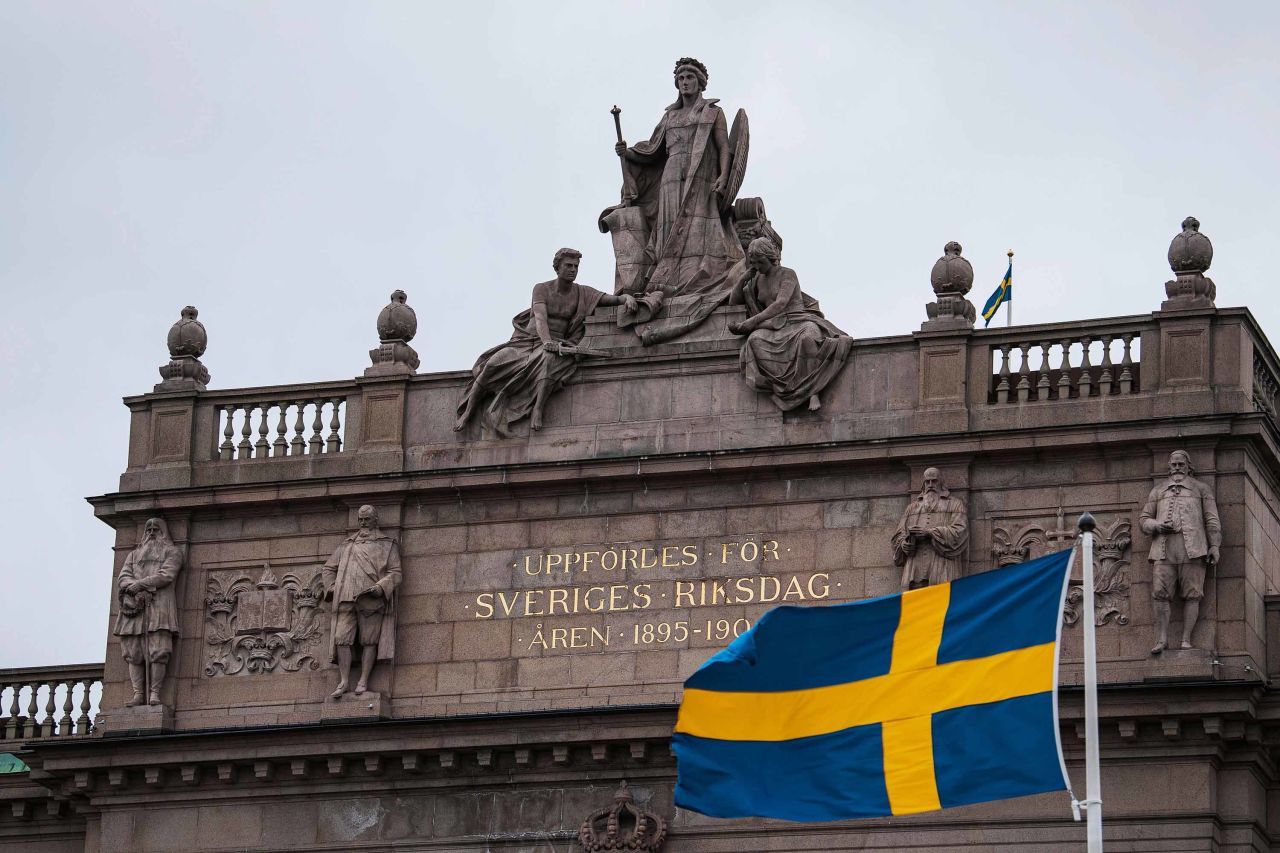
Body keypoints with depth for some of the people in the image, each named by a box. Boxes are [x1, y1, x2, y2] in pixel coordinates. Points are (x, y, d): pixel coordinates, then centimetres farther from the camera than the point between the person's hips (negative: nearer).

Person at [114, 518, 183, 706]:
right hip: (135, 606, 4)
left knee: (158, 651, -15)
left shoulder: (171, 552, 15)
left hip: (159, 604, -4)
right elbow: (123, 578, 12)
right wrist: (136, 590, -9)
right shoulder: (134, 554, 28)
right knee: (133, 652, -7)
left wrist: (140, 584, -8)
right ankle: (138, 694, -11)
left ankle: (154, 693, -19)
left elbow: (166, 575, -2)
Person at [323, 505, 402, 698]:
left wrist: (380, 588, -14)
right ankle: (343, 681, -7)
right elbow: (329, 568, 29)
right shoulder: (348, 544, 23)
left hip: (371, 600, -3)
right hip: (346, 598, 3)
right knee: (342, 639, -8)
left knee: (369, 640, -7)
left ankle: (363, 681, -6)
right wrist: (331, 587, 11)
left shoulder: (387, 544, 13)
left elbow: (395, 573, 4)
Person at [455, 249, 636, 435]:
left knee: (550, 358, -40)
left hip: (557, 344, 0)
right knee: (494, 362, -25)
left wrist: (627, 297, -25)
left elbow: (613, 299, 0)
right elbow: (540, 318, -16)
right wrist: (547, 341, -35)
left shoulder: (582, 293, 7)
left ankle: (537, 410, -43)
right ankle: (466, 413, -13)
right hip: (527, 340, 0)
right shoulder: (541, 289, 0)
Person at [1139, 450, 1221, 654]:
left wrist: (1215, 546, 0)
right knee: (1160, 594, -10)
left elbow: (1212, 520, 11)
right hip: (1163, 548, 2)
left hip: (1192, 547, -2)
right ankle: (1162, 640, -9)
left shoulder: (1201, 489, 18)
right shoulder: (1158, 491, 24)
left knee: (1191, 594, -8)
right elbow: (1144, 519, 21)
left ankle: (1186, 640, -8)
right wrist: (1157, 526, -2)